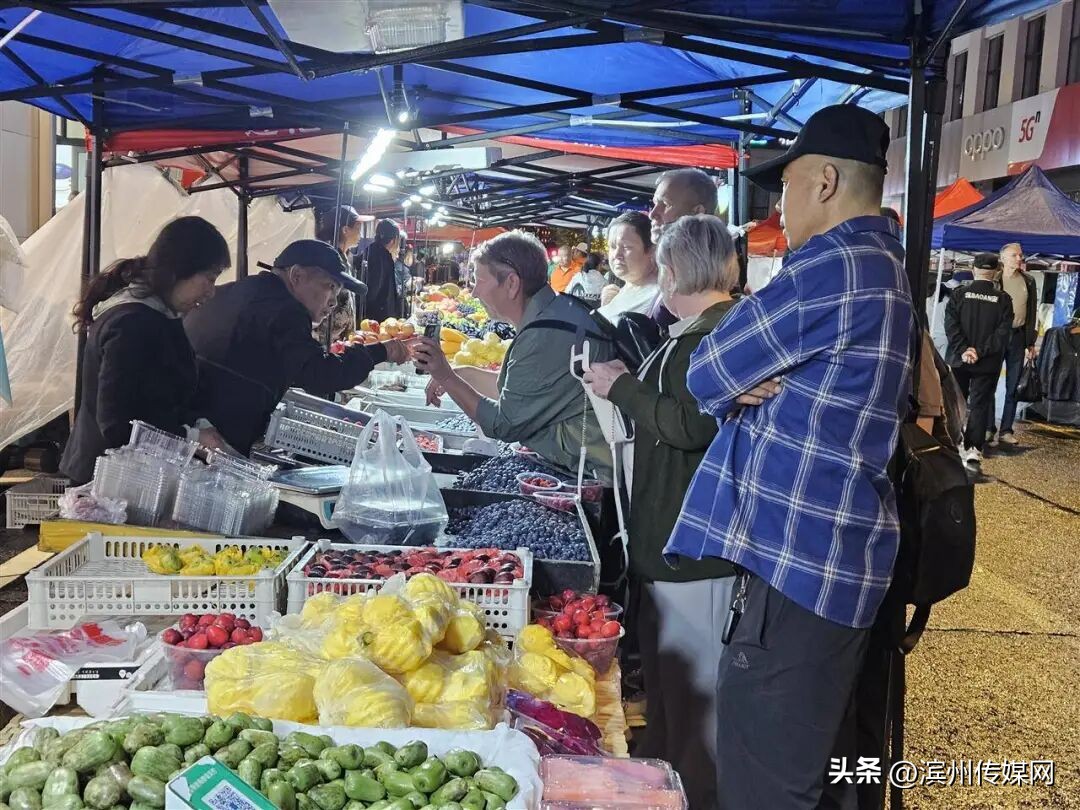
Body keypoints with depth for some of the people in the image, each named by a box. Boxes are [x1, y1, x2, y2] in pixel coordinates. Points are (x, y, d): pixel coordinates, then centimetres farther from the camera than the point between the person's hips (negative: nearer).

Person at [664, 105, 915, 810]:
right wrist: (750, 386, -4)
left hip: (799, 559, -10)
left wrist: (735, 387, 8)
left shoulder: (830, 270, -18)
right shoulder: (886, 267, 16)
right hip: (845, 557, 10)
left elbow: (705, 377, -11)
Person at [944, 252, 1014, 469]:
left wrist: (963, 350, -12)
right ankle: (974, 449, -2)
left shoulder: (959, 293, -5)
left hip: (959, 360, 1)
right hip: (988, 364, 0)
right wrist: (981, 352, -11)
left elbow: (951, 325, -11)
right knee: (980, 405, 5)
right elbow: (1003, 332, -10)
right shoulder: (1003, 299, -5)